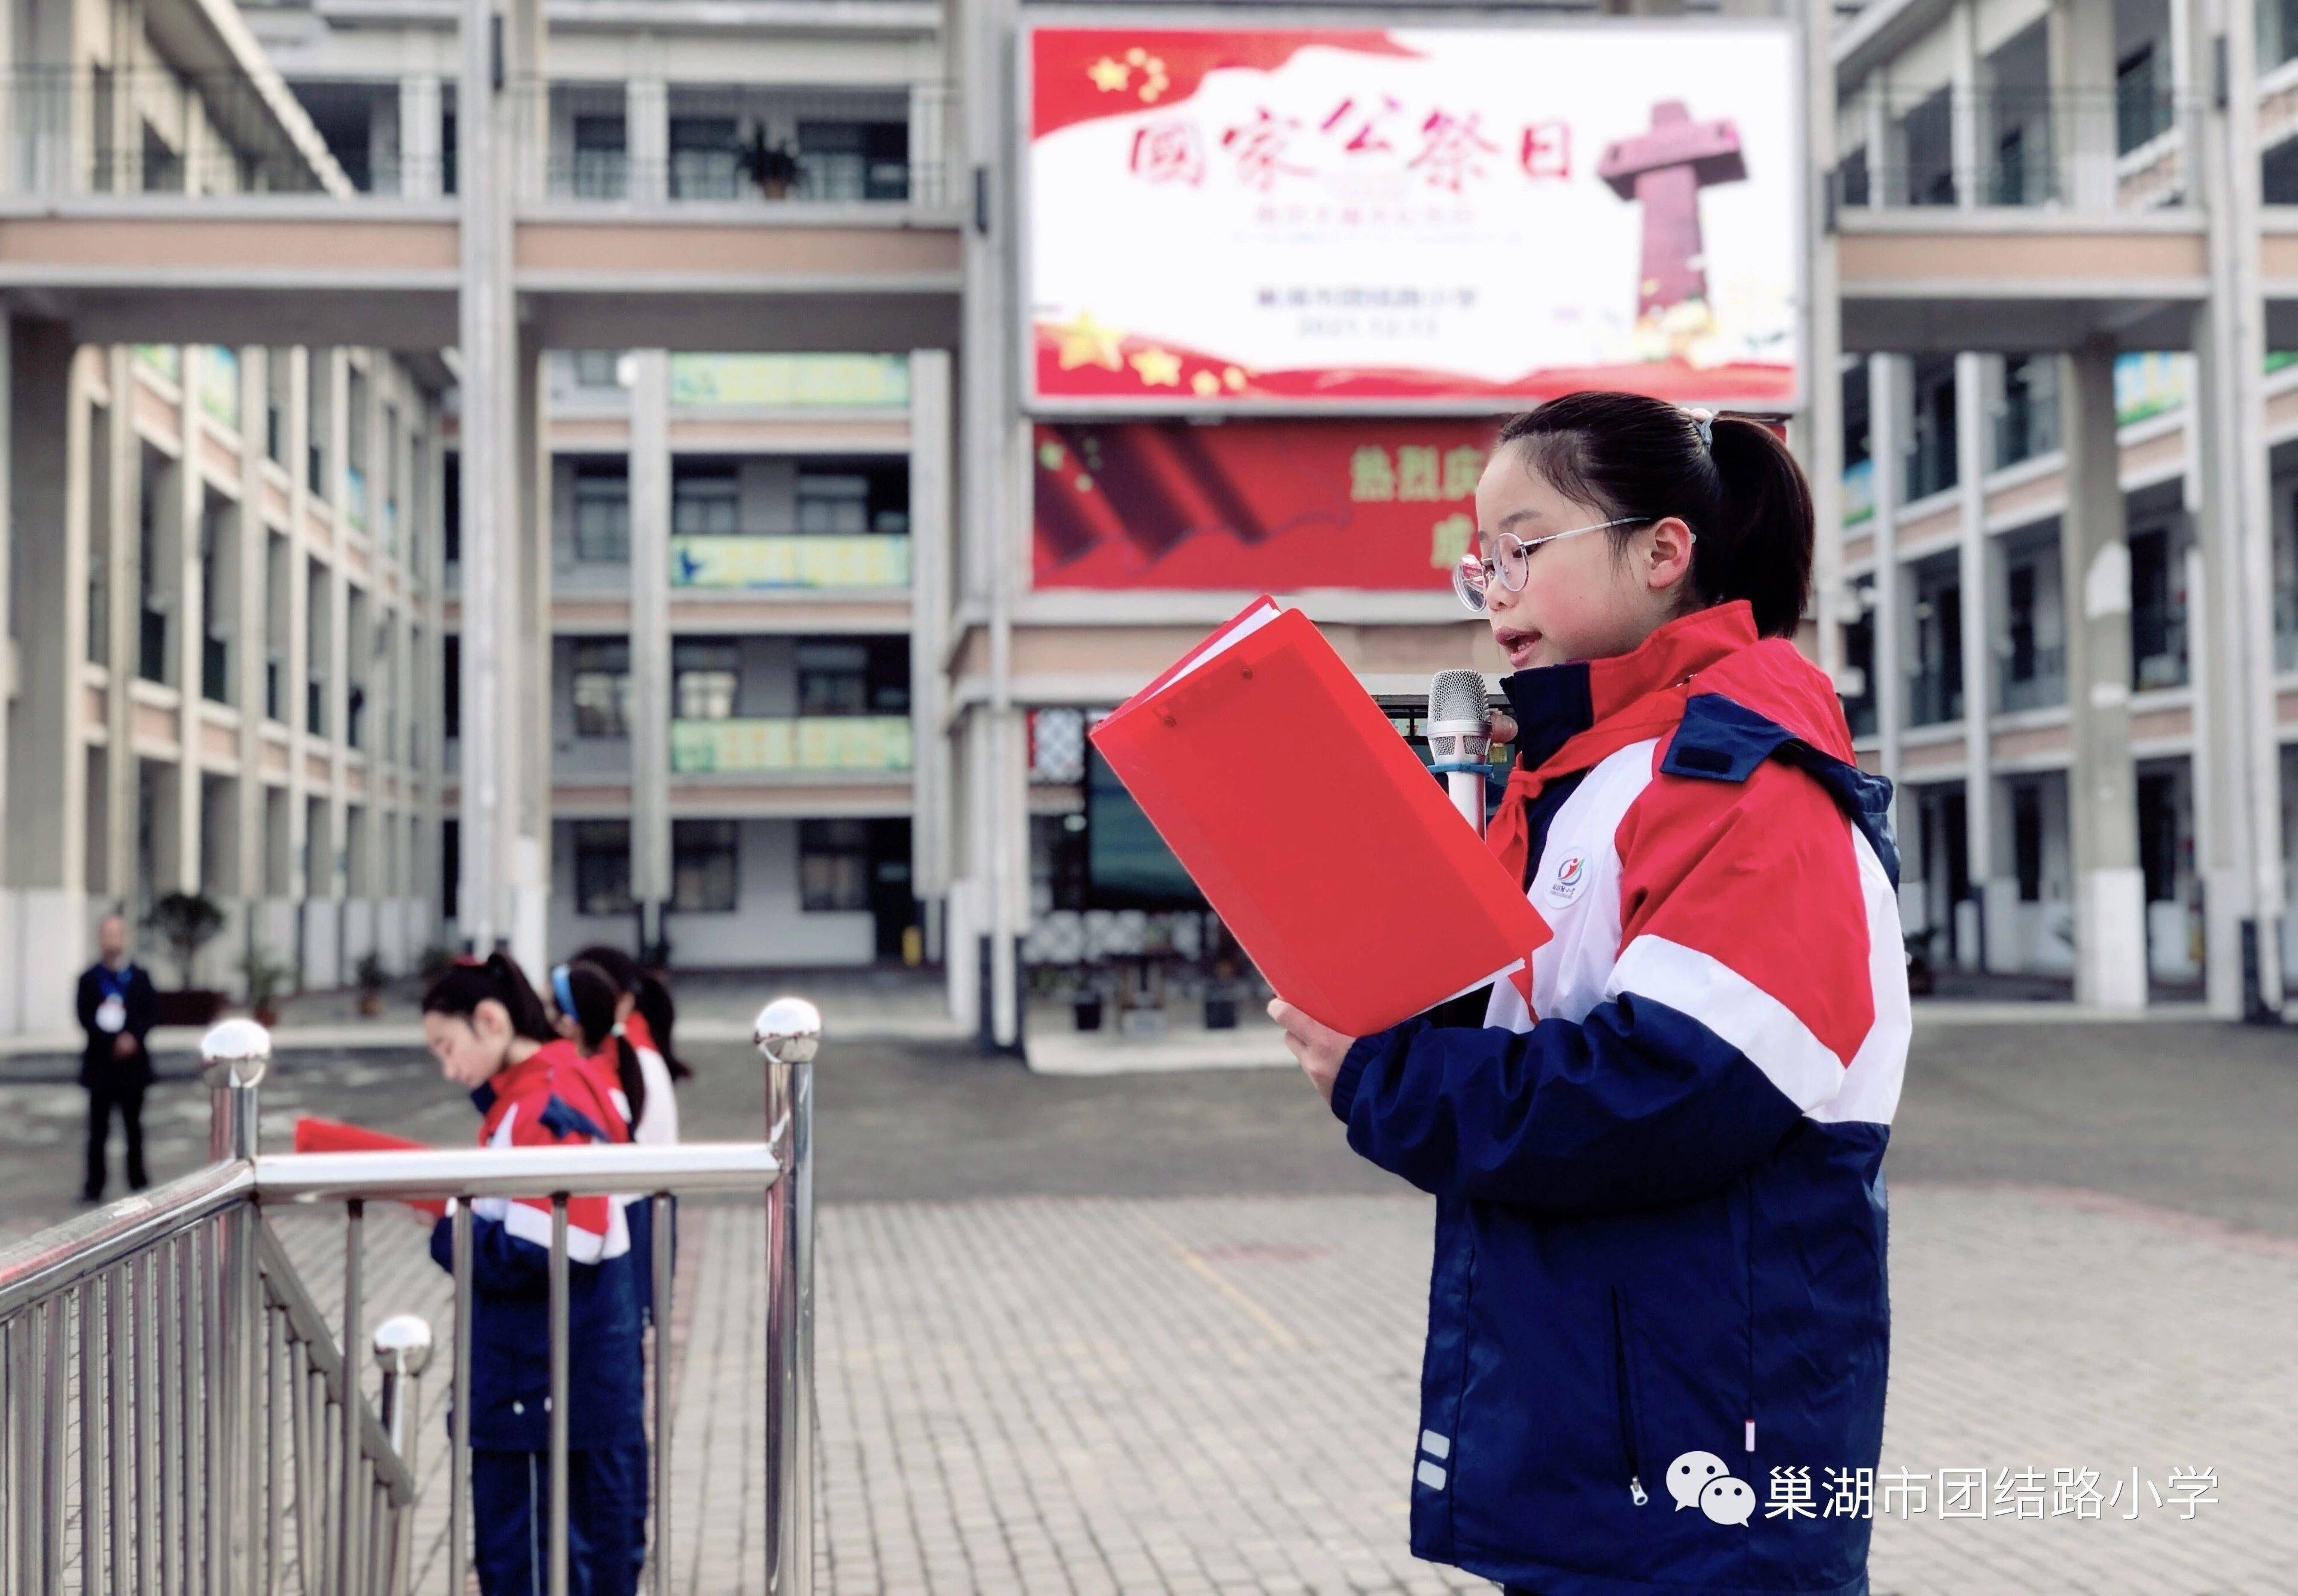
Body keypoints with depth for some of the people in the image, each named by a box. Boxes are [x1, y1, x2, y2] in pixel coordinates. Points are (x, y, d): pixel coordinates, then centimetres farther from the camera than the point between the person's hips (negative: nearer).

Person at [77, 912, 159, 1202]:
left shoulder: (139, 977, 8)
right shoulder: (89, 979, 4)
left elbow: (152, 1014, 2)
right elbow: (85, 1018, -5)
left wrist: (134, 1038, -16)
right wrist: (114, 1042, -17)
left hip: (133, 1060, 1)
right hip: (101, 1062, -1)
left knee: (133, 1126, 7)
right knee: (98, 1128, -1)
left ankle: (138, 1180, 15)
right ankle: (94, 1185, 1)